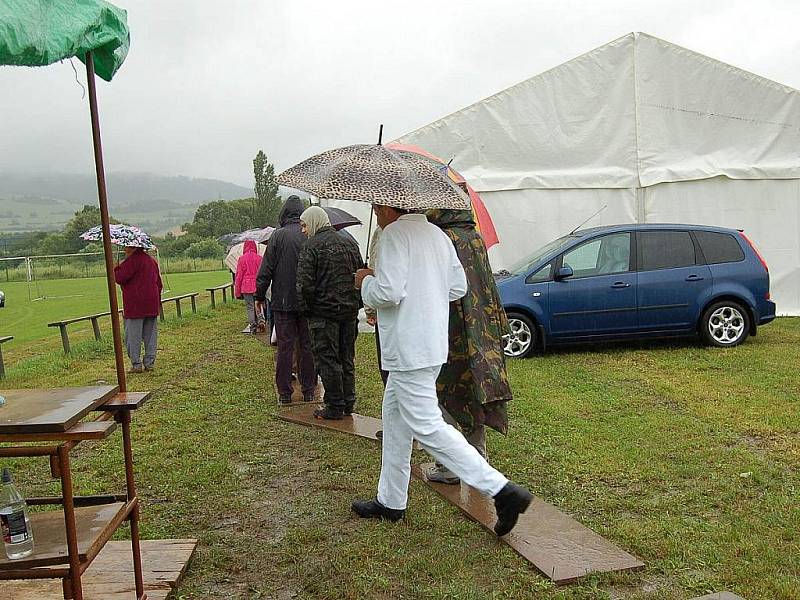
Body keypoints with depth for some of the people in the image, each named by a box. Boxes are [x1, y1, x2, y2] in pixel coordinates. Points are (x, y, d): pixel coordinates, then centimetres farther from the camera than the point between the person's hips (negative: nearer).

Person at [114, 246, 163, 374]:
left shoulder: (133, 260, -12)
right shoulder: (151, 260, 14)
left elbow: (119, 278, -14)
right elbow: (159, 284, 18)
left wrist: (117, 267, 6)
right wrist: (157, 303, 24)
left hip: (135, 305, -8)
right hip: (152, 305, 8)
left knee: (133, 336, 0)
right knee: (150, 335, 10)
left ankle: (136, 365, 1)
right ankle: (150, 363, 13)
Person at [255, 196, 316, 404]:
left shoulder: (279, 235, -7)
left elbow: (266, 269, -6)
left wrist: (259, 296, 4)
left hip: (283, 301, -2)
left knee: (285, 347, 5)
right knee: (307, 346, 10)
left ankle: (284, 392, 10)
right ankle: (309, 391, 16)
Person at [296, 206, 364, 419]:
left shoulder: (311, 246, -9)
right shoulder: (349, 242, 12)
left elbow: (305, 283, -14)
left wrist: (305, 309, -1)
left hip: (324, 311, -7)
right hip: (350, 310, 7)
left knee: (327, 359, 1)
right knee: (347, 358, 14)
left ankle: (335, 406, 6)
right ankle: (348, 403, 22)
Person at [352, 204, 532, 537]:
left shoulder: (394, 234, -13)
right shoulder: (437, 234, 14)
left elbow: (388, 292, -22)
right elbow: (458, 287, 15)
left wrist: (366, 281, -2)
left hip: (409, 348, -10)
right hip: (433, 343, 10)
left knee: (426, 427, -7)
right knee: (395, 418, 18)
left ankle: (502, 490, -7)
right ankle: (390, 501, 29)